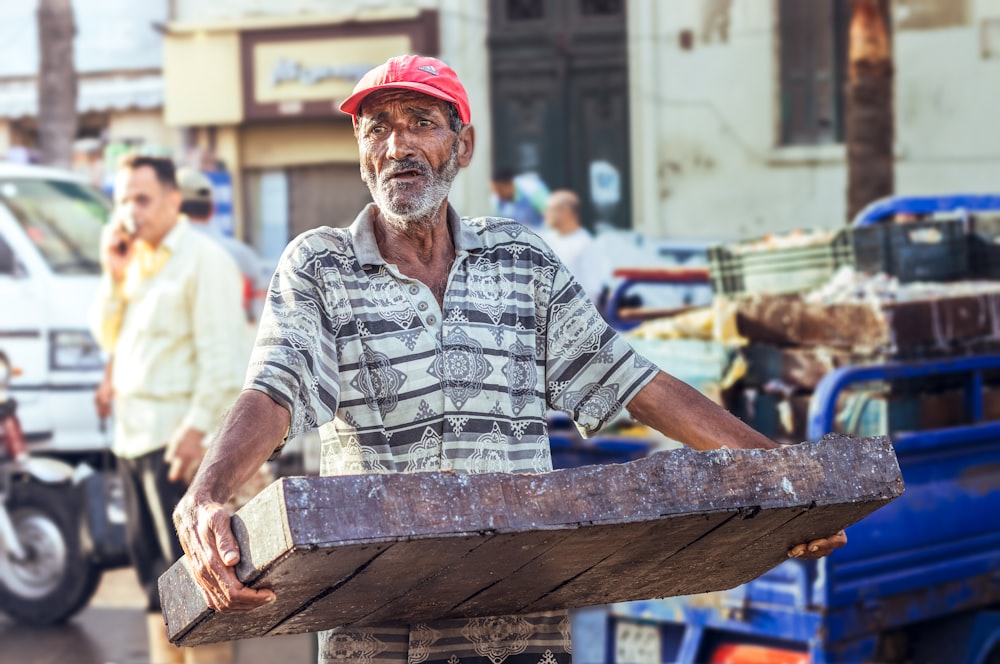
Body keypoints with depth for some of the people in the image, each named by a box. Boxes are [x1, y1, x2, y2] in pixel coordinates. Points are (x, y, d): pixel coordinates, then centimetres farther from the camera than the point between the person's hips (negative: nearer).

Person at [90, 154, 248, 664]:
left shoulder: (203, 259, -10)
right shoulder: (137, 262, 17)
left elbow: (220, 354, -16)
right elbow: (109, 338, 18)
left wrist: (198, 426, -22)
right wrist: (114, 278, 4)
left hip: (178, 437, -9)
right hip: (134, 435, 9)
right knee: (149, 558, 14)